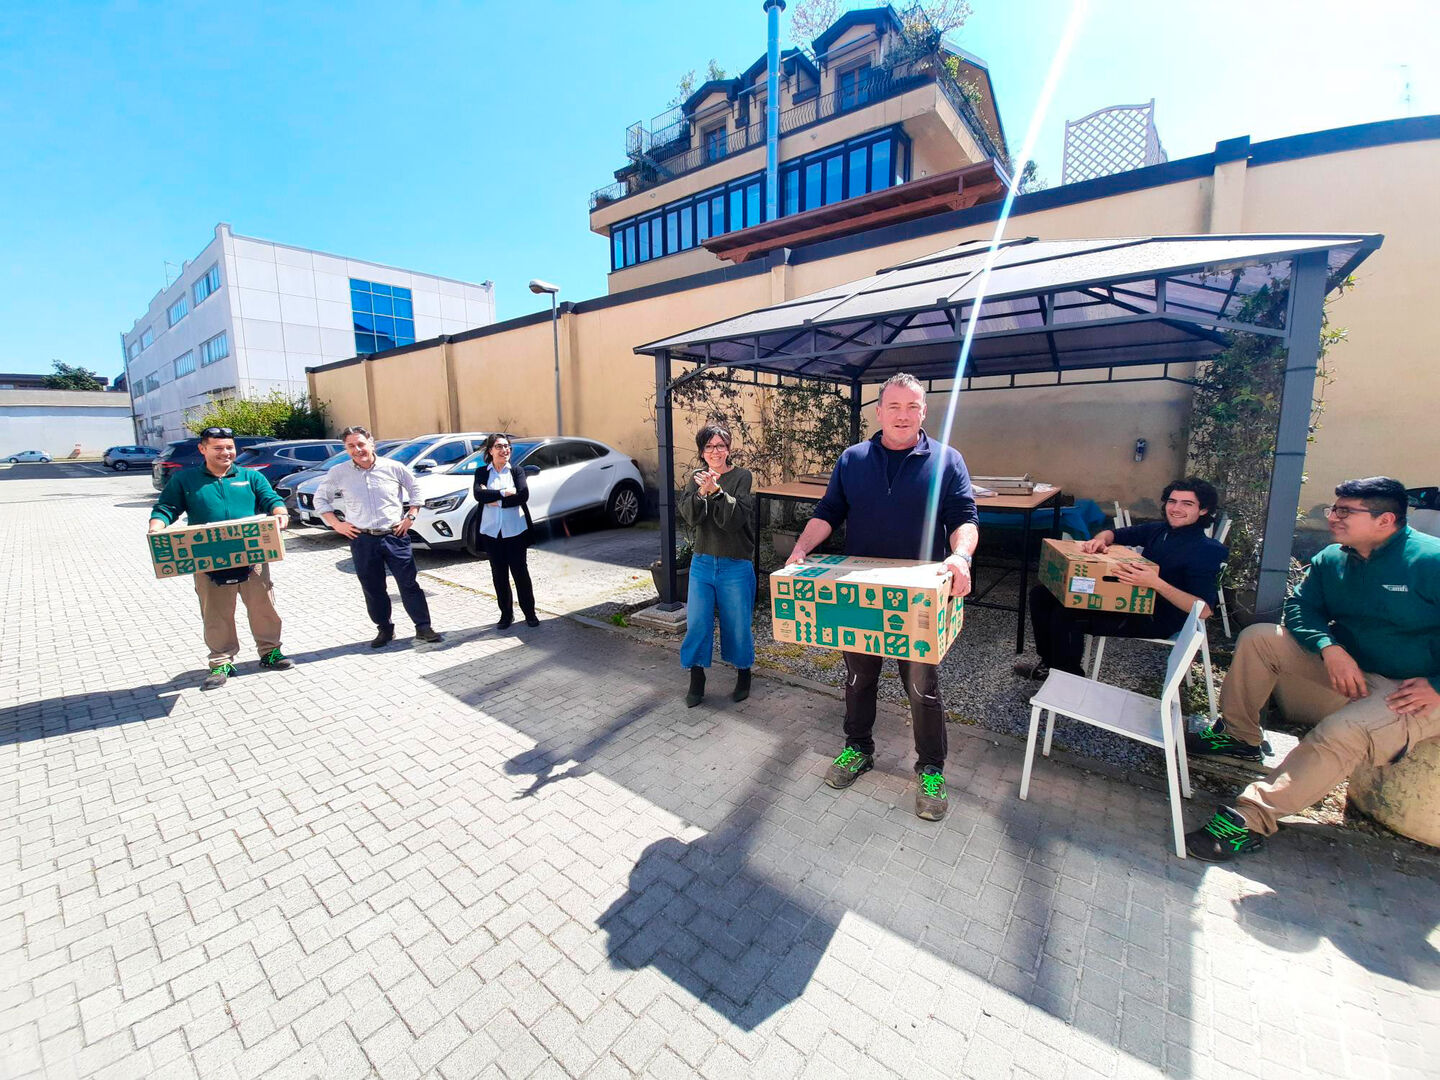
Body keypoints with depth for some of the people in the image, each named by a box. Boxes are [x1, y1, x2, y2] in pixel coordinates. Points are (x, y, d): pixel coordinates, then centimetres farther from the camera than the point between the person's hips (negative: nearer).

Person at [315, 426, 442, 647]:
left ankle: (423, 627, 8)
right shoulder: (339, 473, 1)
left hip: (395, 537, -1)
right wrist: (336, 524, 2)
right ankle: (384, 629, 25)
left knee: (409, 584, 0)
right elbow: (320, 499, 14)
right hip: (363, 541, 2)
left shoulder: (394, 467, -2)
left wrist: (411, 516, 2)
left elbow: (415, 490, 12)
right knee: (373, 589, 10)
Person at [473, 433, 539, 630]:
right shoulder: (482, 472, 6)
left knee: (520, 572, 4)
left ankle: (529, 613, 16)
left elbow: (523, 495, -12)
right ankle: (506, 614, 21)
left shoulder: (517, 471, 4)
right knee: (499, 575, 9)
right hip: (491, 531, 2)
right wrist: (504, 492, -17)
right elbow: (479, 495, -12)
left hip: (515, 530, -1)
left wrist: (495, 500, -13)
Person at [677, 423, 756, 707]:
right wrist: (701, 492, -26)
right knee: (697, 622, 4)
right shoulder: (696, 479, 7)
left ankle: (743, 675, 31)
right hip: (702, 563, 3)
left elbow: (735, 519, -17)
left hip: (735, 565, -3)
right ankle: (696, 681, 21)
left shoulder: (742, 477, -6)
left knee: (738, 623, 8)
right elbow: (689, 516, -9)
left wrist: (716, 490, -27)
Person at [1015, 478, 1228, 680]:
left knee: (1066, 615, -29)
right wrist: (1099, 540, -8)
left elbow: (1204, 610, -24)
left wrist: (1156, 583, -37)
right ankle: (1050, 662, 14)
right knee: (1041, 594, 3)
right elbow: (1113, 533, 17)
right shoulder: (1159, 530, 7)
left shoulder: (1205, 550, -14)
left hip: (1157, 619, -8)